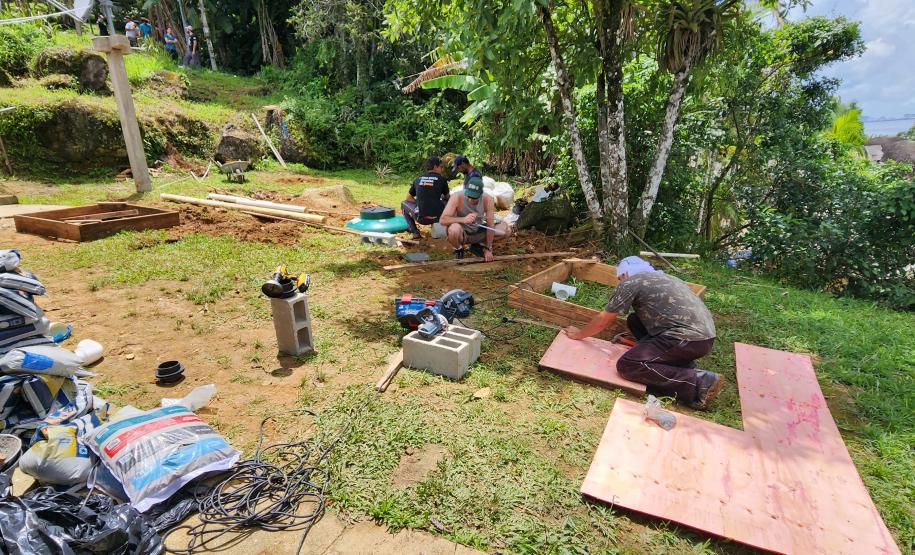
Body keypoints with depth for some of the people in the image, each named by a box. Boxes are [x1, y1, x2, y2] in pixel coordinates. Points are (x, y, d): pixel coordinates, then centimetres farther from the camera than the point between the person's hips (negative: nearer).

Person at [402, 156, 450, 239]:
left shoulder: (418, 179, 9)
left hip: (421, 218, 0)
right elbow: (448, 197, 19)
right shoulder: (441, 179, 4)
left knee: (404, 204, 26)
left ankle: (415, 232, 13)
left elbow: (409, 198, 18)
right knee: (447, 201, 29)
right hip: (438, 217, 0)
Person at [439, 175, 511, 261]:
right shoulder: (457, 198, -26)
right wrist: (463, 219, -45)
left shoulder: (488, 199, -20)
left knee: (506, 230, -10)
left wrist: (488, 249, -14)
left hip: (478, 233, 3)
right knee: (454, 228, -39)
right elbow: (442, 220, -31)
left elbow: (490, 226, -15)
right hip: (461, 234, -3)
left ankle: (478, 246, 10)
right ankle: (458, 249, -3)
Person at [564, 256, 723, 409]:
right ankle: (683, 363, 10)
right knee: (634, 321, 19)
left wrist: (579, 334, 23)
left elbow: (603, 320, 7)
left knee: (627, 366, -11)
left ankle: (698, 382, -14)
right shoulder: (663, 278, 24)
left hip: (689, 339, -9)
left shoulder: (630, 283, 0)